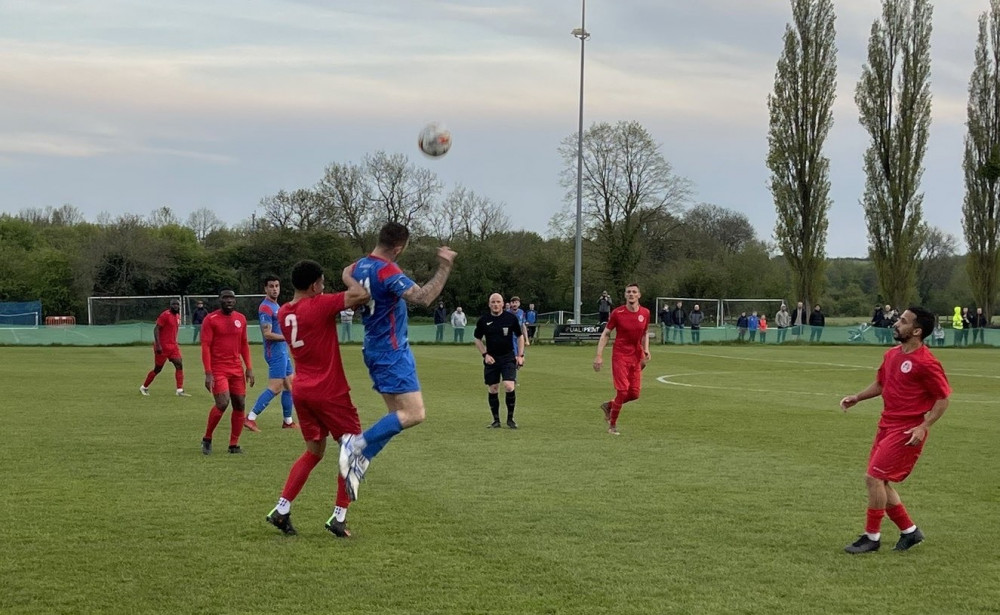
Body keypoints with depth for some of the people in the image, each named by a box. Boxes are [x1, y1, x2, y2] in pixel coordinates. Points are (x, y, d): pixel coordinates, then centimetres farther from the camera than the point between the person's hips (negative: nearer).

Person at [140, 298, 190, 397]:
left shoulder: (178, 316, 11)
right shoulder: (165, 315, -14)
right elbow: (156, 329, -18)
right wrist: (158, 345, -23)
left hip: (173, 346, 7)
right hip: (163, 346, -7)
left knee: (179, 365, -7)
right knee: (158, 369, 3)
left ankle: (180, 391, -9)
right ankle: (144, 387, 22)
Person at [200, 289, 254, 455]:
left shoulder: (241, 319, 11)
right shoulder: (210, 319, -5)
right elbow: (205, 347, -8)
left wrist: (249, 368, 9)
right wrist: (208, 373, -15)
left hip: (237, 369, 6)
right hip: (218, 369, -6)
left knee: (240, 404, 2)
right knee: (222, 403, -18)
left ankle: (234, 444, 12)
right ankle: (207, 439, 2)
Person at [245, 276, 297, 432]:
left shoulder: (276, 306, 16)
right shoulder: (266, 308, -15)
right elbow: (267, 334, -21)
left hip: (283, 351, 10)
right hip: (276, 352, -10)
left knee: (290, 386, 13)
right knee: (275, 388, -12)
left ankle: (288, 421, 21)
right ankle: (251, 418, -12)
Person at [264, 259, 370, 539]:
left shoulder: (284, 313, 6)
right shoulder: (319, 306, -17)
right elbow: (361, 295, -25)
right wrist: (348, 276, -7)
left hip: (302, 391, 7)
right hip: (330, 392, -7)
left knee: (314, 451, 19)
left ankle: (282, 509, 10)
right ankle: (339, 516, 4)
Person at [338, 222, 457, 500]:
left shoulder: (360, 266, 7)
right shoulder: (387, 272, -21)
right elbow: (423, 297, -30)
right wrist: (444, 268, -23)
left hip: (375, 349, 10)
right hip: (392, 351, -10)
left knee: (398, 415, 12)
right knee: (415, 414, -12)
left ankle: (359, 464, 2)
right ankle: (356, 443, -16)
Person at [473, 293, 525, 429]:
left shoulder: (511, 317, -3)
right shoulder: (483, 320, 0)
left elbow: (520, 336, 8)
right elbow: (477, 338, 11)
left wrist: (520, 355, 1)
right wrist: (485, 354, -1)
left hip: (508, 358, -2)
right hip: (491, 359, 2)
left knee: (509, 386, -16)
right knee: (492, 389, 3)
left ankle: (510, 418, 0)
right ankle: (496, 421, 15)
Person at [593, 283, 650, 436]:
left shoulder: (645, 313, 1)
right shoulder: (617, 313, -10)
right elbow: (606, 334, -3)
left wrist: (646, 350, 1)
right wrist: (599, 355, -10)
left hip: (636, 357, 5)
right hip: (620, 356, -5)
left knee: (635, 393, 2)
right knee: (622, 390, -11)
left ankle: (609, 405, 29)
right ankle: (612, 425, 6)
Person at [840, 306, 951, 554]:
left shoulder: (925, 362, -17)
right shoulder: (892, 355, 8)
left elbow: (943, 398, -12)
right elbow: (880, 384, 23)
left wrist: (923, 427, -19)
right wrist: (857, 397, 8)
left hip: (906, 432, -9)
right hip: (886, 426, 9)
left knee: (874, 477, -12)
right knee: (881, 482, 11)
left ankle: (872, 537, 1)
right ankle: (909, 531, 26)